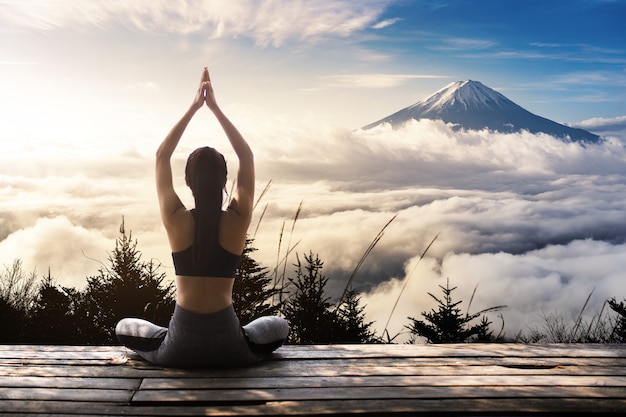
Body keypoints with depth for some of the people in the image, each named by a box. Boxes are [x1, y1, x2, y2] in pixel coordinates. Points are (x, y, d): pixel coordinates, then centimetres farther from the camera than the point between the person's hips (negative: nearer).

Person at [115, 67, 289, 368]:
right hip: (229, 349, 1)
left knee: (123, 328, 30)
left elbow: (162, 156, 3)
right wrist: (215, 108, 4)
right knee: (280, 326, 32)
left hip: (179, 351, 0)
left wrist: (193, 107, 5)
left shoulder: (176, 221, -11)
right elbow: (246, 156, 3)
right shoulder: (237, 221, -11)